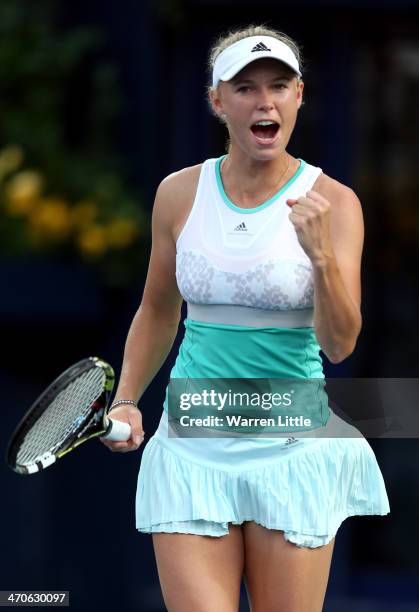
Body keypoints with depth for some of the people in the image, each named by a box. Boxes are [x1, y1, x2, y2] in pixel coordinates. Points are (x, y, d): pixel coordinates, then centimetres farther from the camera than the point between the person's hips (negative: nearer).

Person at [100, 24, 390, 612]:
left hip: (292, 449, -2)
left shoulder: (332, 201, -5)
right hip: (193, 447, 2)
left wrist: (321, 254, -26)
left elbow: (340, 343, -12)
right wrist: (125, 401, 8)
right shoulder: (179, 194, 3)